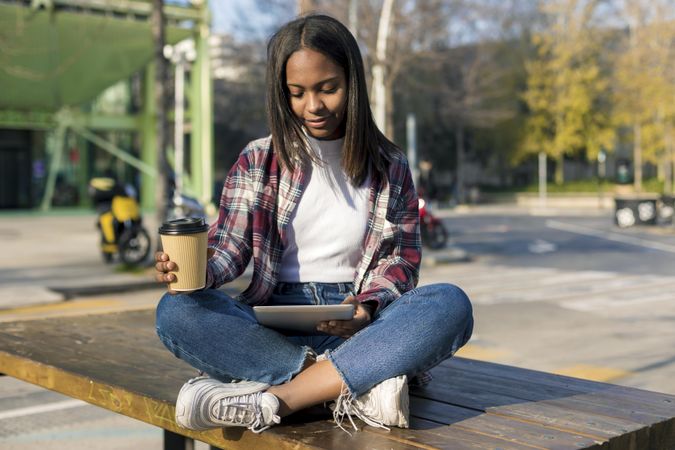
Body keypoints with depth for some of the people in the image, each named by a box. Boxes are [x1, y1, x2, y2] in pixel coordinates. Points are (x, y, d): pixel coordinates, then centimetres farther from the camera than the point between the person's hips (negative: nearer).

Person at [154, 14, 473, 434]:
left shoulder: (389, 166, 8)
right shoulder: (258, 160, 7)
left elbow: (402, 258, 6)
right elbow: (229, 246, 3)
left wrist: (367, 306, -15)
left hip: (356, 322, 0)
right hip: (274, 319, 0)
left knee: (450, 305, -30)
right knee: (176, 310, -29)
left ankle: (270, 399, -34)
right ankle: (359, 383, -32)